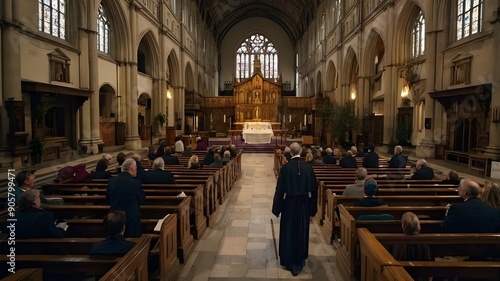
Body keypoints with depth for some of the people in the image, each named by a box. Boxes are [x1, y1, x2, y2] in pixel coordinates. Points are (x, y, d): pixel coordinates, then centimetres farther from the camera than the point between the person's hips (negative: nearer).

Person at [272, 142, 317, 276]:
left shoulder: (285, 167, -15)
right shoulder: (308, 167, -6)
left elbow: (280, 189, -12)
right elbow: (313, 188, -1)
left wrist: (277, 208, -3)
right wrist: (312, 208, 9)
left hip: (289, 204, -3)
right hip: (304, 204, 3)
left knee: (289, 231, 11)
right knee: (302, 231, 17)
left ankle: (289, 262, 21)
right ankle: (300, 261, 31)